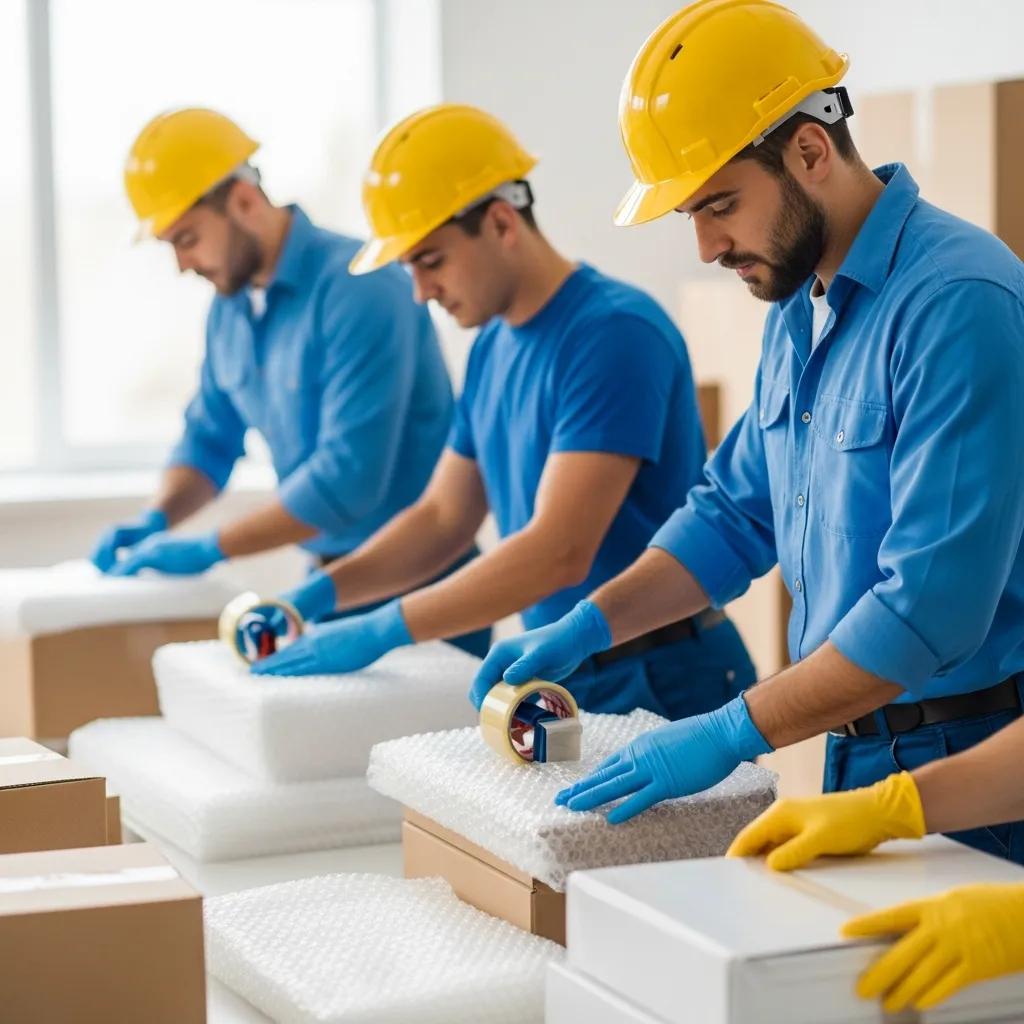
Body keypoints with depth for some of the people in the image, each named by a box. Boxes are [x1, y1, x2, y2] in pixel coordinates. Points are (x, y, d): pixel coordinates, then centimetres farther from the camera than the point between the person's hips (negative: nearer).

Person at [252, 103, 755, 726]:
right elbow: (443, 518, 16)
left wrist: (382, 630, -24)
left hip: (663, 681, -8)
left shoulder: (613, 334, -19)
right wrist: (318, 594, 0)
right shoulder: (493, 347, 9)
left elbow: (559, 552, -25)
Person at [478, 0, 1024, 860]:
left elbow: (931, 603, -26)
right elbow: (733, 516, 18)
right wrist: (584, 630, 5)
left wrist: (733, 734, -23)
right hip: (856, 751, 8)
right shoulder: (799, 310, 9)